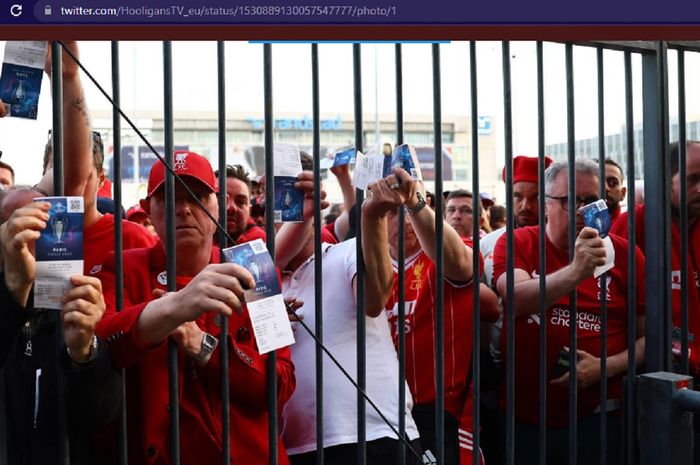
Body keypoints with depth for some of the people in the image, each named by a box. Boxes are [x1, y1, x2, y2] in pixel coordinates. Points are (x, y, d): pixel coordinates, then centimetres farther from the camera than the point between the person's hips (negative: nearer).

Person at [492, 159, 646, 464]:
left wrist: (606, 367, -14)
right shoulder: (517, 243, -1)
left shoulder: (625, 254, 1)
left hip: (596, 419, 1)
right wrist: (576, 271, -33)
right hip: (522, 418, 0)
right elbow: (516, 300, -20)